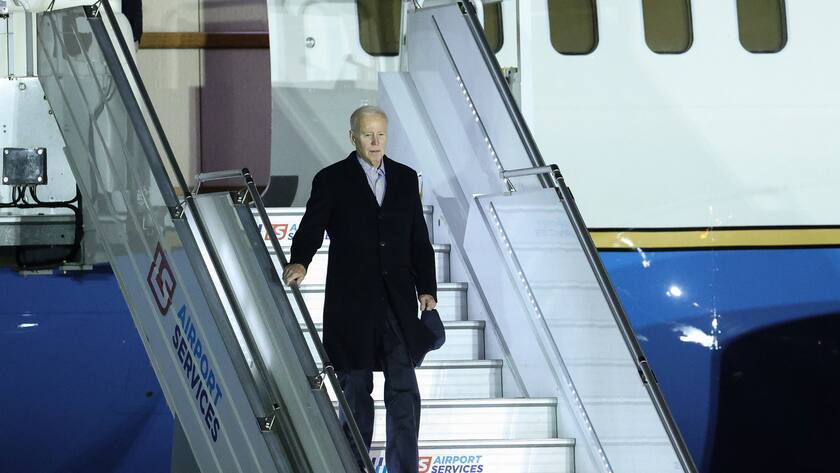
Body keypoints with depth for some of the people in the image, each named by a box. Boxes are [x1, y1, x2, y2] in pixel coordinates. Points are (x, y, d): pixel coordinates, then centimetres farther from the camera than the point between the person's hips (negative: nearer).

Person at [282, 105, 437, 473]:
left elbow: (419, 239, 13)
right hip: (352, 302, -2)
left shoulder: (406, 178, 10)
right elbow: (312, 228, -8)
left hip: (399, 302, 2)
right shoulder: (331, 180, 0)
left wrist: (427, 289, 7)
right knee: (356, 390, 6)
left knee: (404, 391, -3)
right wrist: (299, 262, -28)